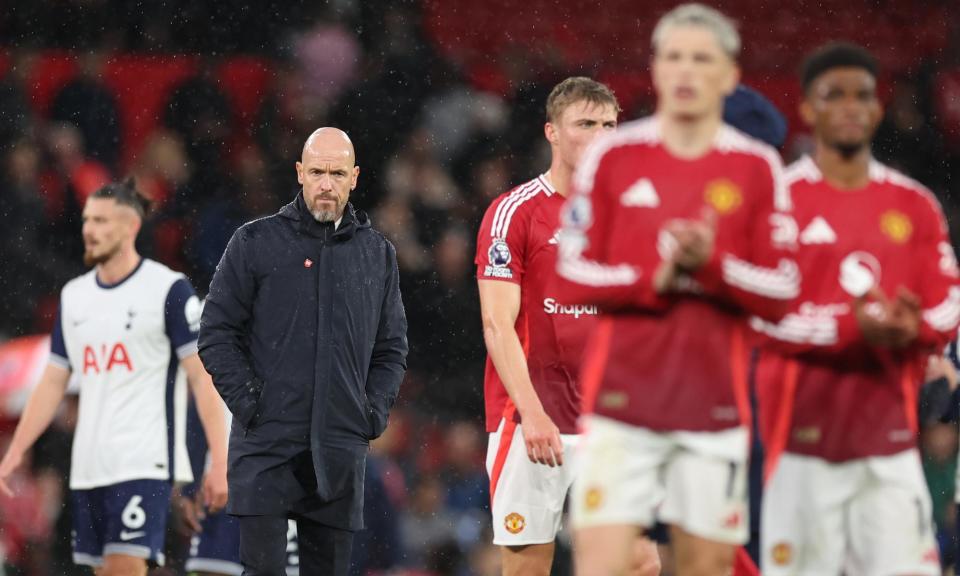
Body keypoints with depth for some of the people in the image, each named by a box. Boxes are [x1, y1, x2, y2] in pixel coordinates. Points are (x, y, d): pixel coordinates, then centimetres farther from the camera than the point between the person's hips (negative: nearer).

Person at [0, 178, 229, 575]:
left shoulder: (168, 289, -4)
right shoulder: (73, 296, 14)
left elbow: (202, 378, -6)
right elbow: (53, 383, 17)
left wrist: (219, 462, -12)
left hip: (143, 464, -6)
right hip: (88, 467, 6)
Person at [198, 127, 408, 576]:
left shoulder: (377, 254, 13)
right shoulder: (255, 243, 2)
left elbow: (392, 348, 17)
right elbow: (216, 333, 1)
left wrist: (373, 412, 3)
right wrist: (248, 401, -9)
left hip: (340, 450, 3)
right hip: (266, 444, -3)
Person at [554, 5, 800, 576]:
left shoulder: (758, 167, 5)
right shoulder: (612, 157, 4)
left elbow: (782, 293, 2)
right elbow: (573, 277, 2)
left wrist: (711, 264, -15)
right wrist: (655, 278, -14)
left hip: (715, 397, 1)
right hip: (621, 397, -1)